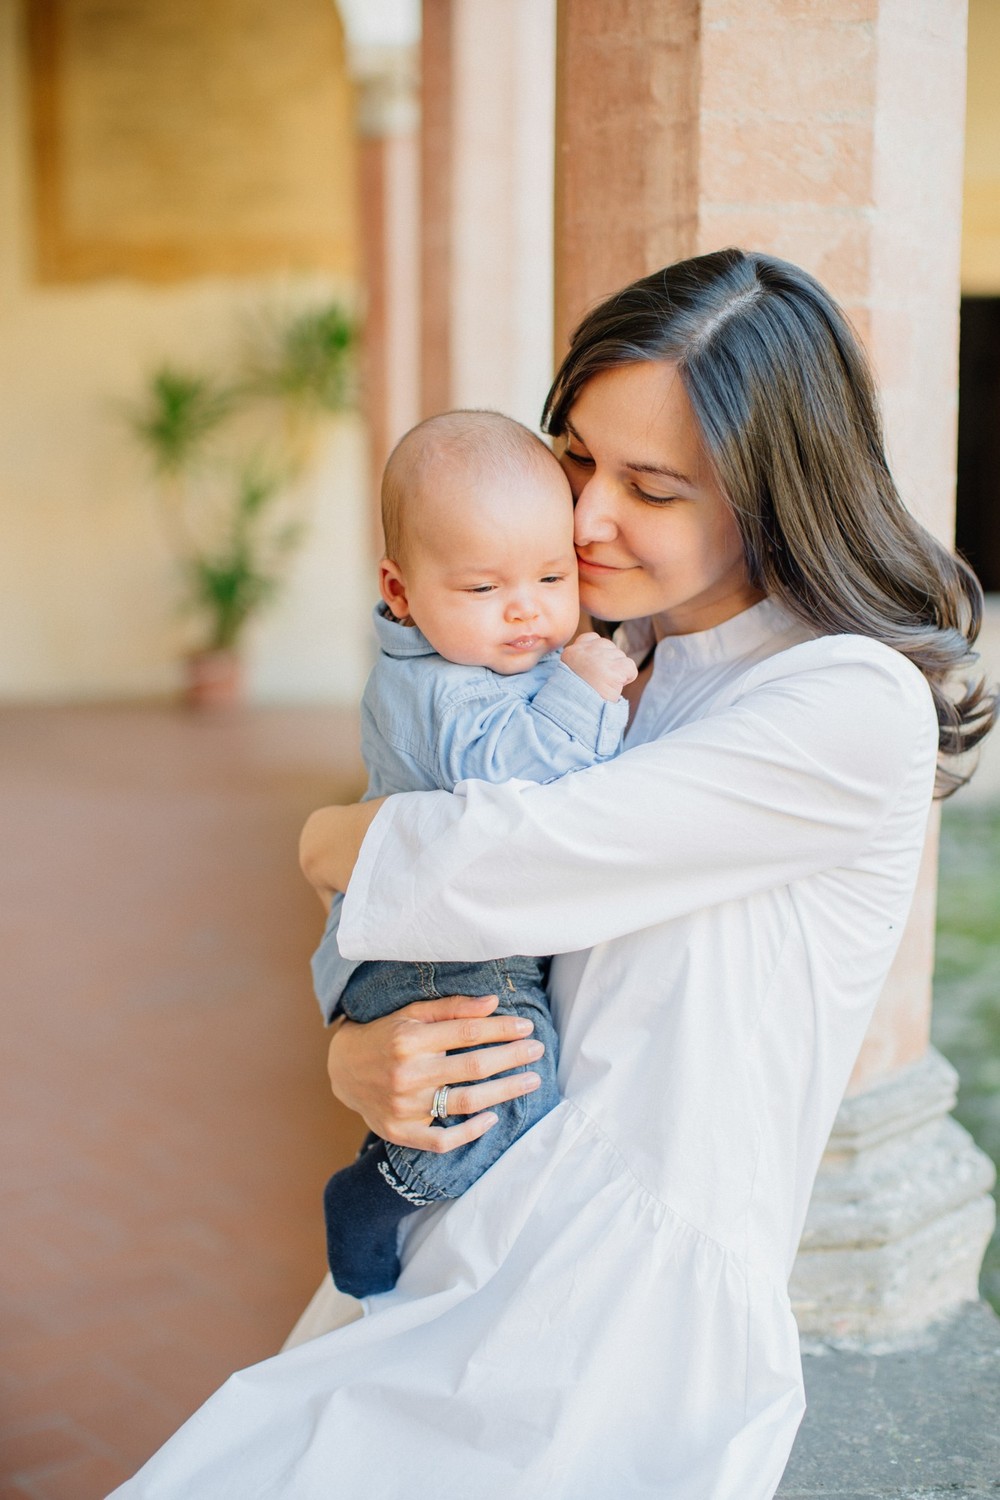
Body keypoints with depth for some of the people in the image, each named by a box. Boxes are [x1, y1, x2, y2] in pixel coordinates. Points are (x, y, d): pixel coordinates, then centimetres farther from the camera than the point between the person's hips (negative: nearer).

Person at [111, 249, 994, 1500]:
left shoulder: (858, 709, -14)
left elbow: (476, 873, -19)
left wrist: (331, 839, 0)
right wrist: (352, 1051, -7)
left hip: (632, 1338, -7)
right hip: (473, 1281, 7)